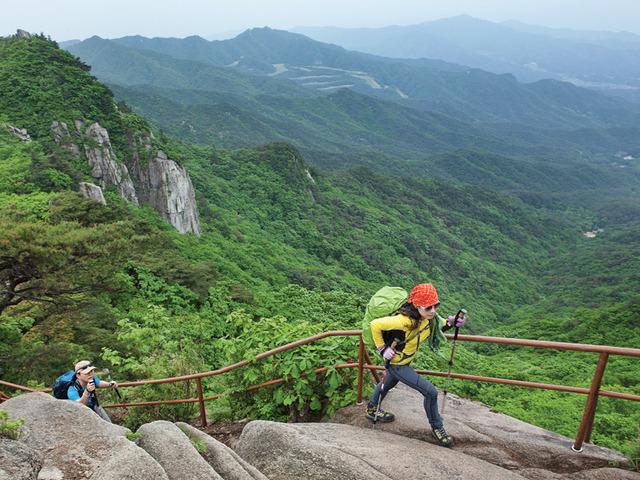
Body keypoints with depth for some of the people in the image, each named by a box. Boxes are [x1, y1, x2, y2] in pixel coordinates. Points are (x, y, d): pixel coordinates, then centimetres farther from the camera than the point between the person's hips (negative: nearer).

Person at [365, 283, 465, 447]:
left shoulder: (430, 317, -16)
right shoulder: (405, 321, -39)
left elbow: (438, 325, 7)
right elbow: (375, 324, -33)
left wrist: (450, 323, -14)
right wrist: (382, 349, -25)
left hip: (405, 360, 8)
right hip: (396, 364, -8)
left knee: (389, 383, 32)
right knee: (431, 392, -9)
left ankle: (372, 409, 59)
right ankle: (437, 428, 16)